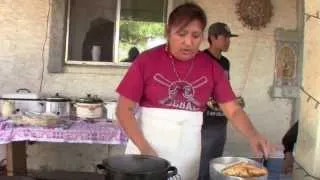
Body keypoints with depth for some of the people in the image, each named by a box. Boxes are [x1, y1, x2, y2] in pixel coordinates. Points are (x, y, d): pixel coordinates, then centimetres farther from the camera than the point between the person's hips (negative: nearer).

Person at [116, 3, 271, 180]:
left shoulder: (211, 67, -1)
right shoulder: (147, 60, -9)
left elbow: (233, 110, 0)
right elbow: (124, 109, -7)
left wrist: (252, 135, -19)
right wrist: (144, 147, -18)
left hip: (186, 154, 2)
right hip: (147, 146, -2)